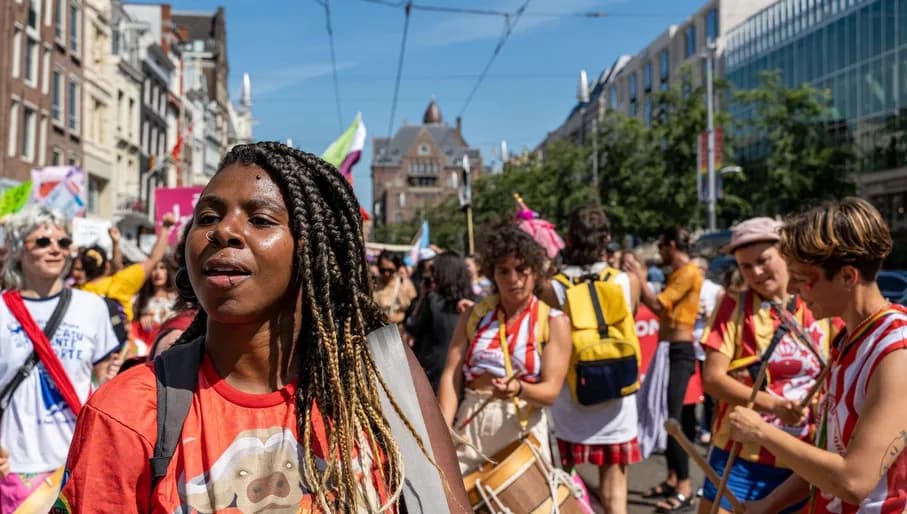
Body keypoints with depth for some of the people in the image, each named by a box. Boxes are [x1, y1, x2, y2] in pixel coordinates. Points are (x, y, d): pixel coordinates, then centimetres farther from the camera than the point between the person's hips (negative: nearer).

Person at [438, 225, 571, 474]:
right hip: (468, 424, 2)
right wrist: (444, 429, -14)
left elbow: (550, 391, -6)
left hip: (522, 428, -2)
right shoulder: (474, 315, 9)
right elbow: (451, 374, 0)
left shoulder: (553, 321, 1)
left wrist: (518, 388, -26)